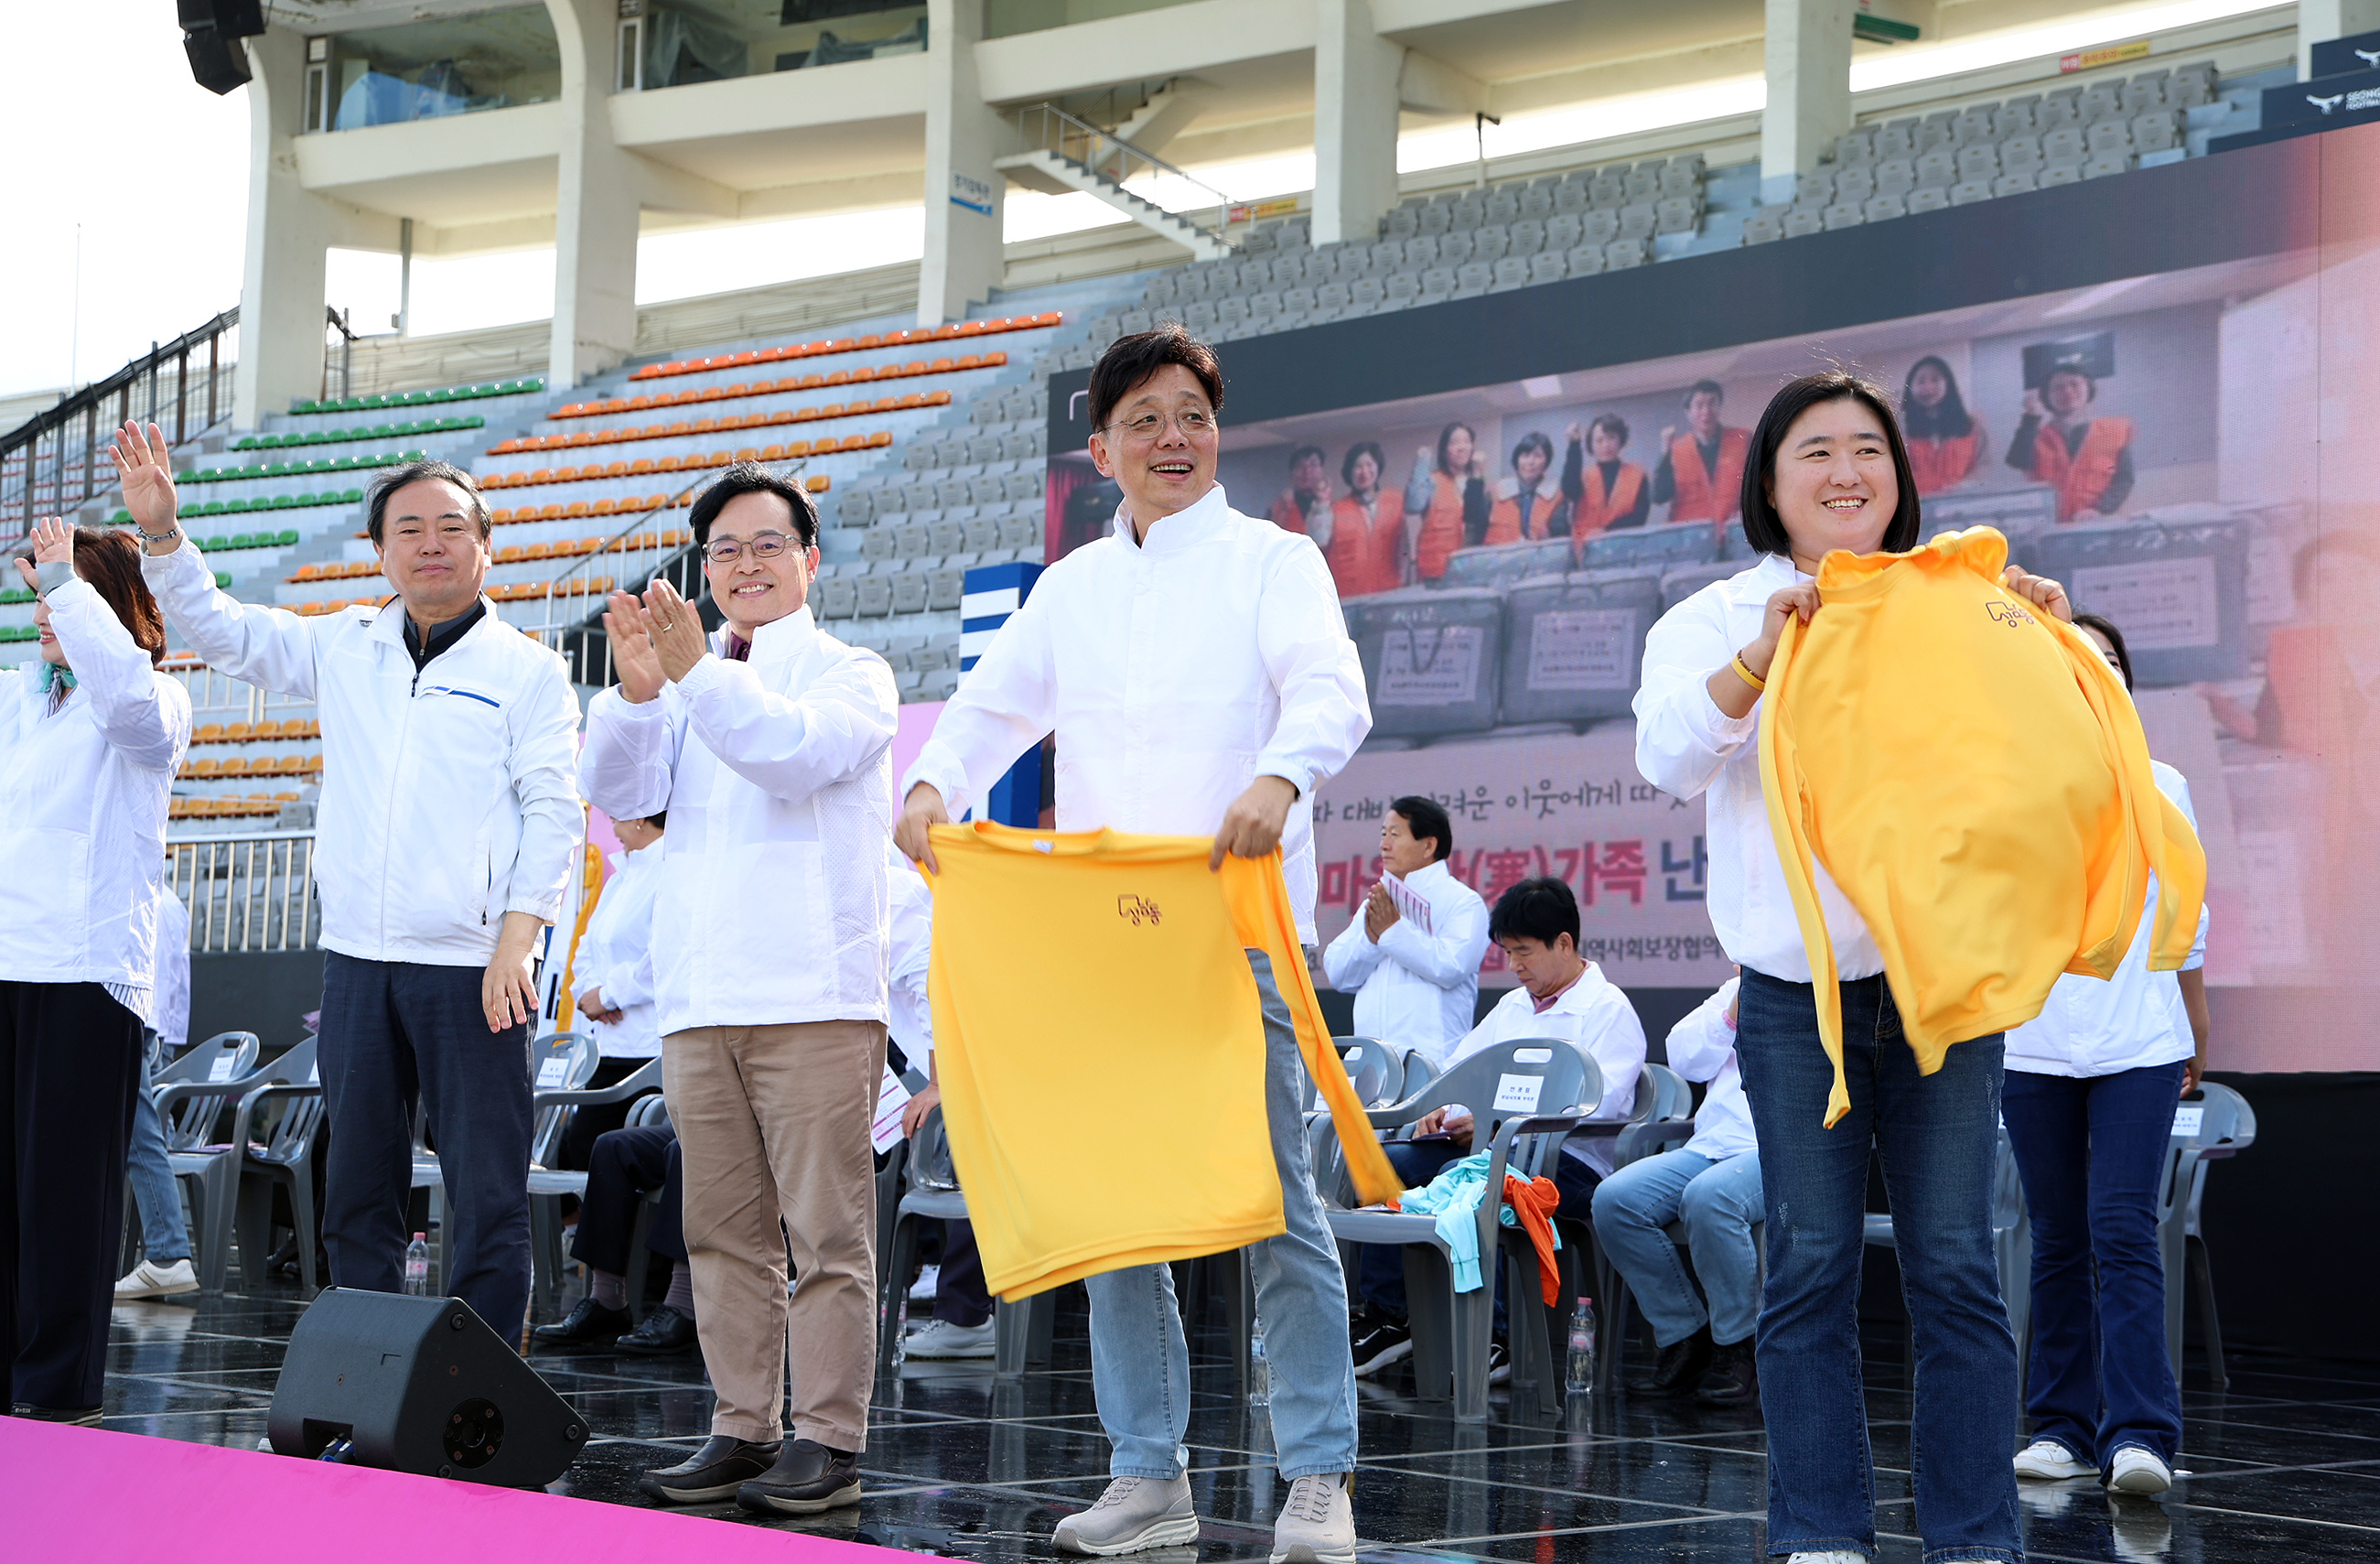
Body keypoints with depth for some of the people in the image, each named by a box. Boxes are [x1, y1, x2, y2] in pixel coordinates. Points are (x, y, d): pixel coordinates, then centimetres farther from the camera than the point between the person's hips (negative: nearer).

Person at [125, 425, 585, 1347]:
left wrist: (516, 941, -14)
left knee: (487, 1195, -3)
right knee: (356, 1191, 9)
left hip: (469, 967, -5)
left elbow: (552, 814, -4)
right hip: (356, 959, 5)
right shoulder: (345, 648, 13)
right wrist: (159, 528, 3)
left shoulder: (528, 671, 1)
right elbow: (219, 630, 17)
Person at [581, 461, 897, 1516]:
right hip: (699, 998, 5)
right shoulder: (691, 687, 21)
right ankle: (741, 1431, 12)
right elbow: (617, 790, 7)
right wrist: (635, 692, -11)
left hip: (813, 995, -5)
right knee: (724, 1232, 7)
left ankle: (828, 1440, -4)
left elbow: (800, 751, -15)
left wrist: (699, 674, -25)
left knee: (826, 1232, -6)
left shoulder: (851, 675, 6)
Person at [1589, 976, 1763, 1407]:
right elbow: (1685, 1059, 13)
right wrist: (1734, 1012, 0)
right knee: (1614, 1198, -19)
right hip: (1714, 1143, 6)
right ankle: (1684, 1339, -7)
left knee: (1708, 1197, -37)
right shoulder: (1735, 989, 26)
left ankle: (1736, 1352, -19)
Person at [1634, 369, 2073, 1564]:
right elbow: (1668, 756, -8)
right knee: (1810, 1264, -1)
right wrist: (1764, 654, -24)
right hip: (1796, 989, -1)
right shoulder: (1720, 618, 8)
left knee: (1954, 1263, -2)